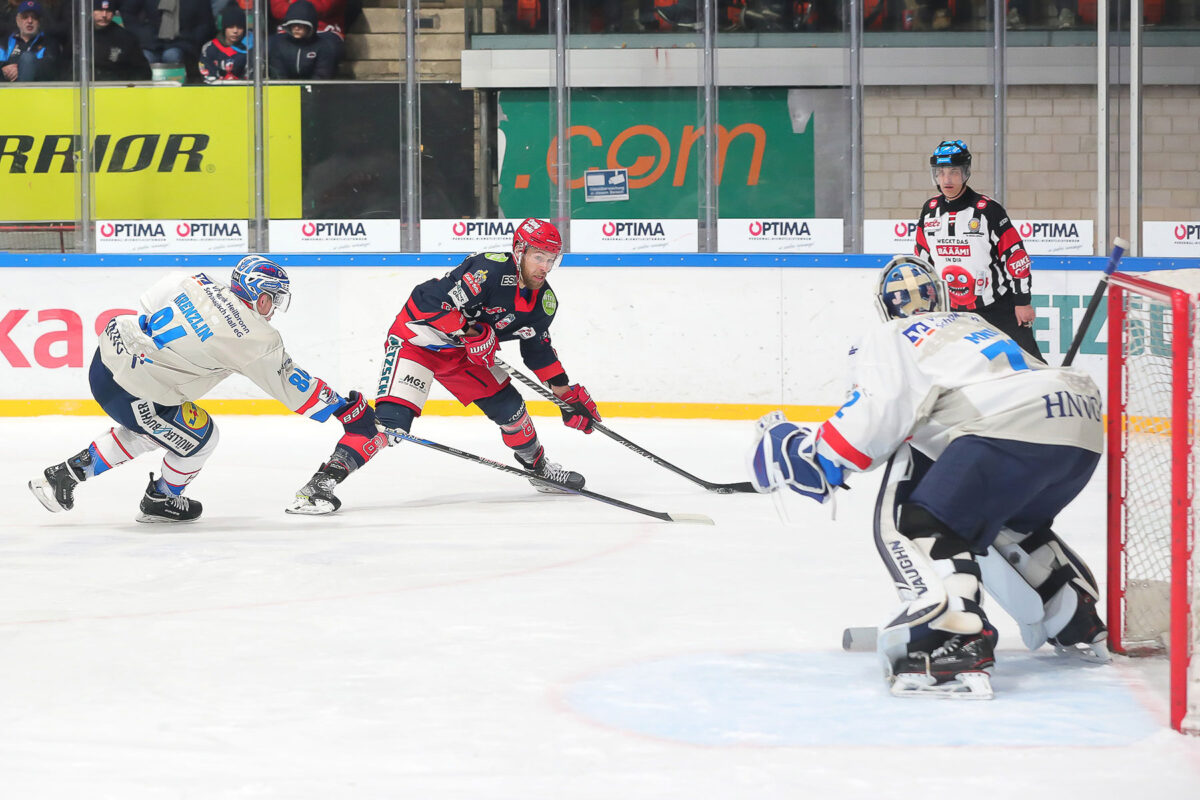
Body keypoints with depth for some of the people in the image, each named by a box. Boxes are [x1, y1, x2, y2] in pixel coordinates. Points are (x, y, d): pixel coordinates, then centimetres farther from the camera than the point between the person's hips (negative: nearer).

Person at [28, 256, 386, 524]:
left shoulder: (202, 282, 4)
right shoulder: (253, 338, -11)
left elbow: (149, 302, 12)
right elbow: (290, 384, -4)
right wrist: (345, 408, 5)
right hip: (130, 389, -8)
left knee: (148, 431, 30)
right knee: (198, 436, 11)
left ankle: (67, 472, 29)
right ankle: (161, 500, 31)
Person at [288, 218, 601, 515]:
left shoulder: (544, 301, -1)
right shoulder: (491, 270, -28)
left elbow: (539, 350, 15)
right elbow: (434, 300, -32)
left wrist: (567, 393, 14)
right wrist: (471, 333, -27)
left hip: (462, 352, 8)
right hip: (417, 338, -8)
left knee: (507, 404, 9)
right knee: (392, 418, -24)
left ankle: (538, 467, 39)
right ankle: (323, 482, -28)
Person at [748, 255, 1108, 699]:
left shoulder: (890, 338, 12)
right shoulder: (973, 325, 35)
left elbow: (880, 411, -1)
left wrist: (810, 457, 10)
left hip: (1014, 427, -8)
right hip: (1083, 426, 8)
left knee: (921, 526, -5)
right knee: (1011, 524, 33)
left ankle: (954, 646, -26)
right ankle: (1080, 625, 40)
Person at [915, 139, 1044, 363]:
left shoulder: (988, 210, -13)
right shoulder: (930, 211, 4)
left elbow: (1016, 256, -11)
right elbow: (922, 258, 16)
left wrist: (1023, 300, -11)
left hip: (998, 308, -5)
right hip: (952, 310, 5)